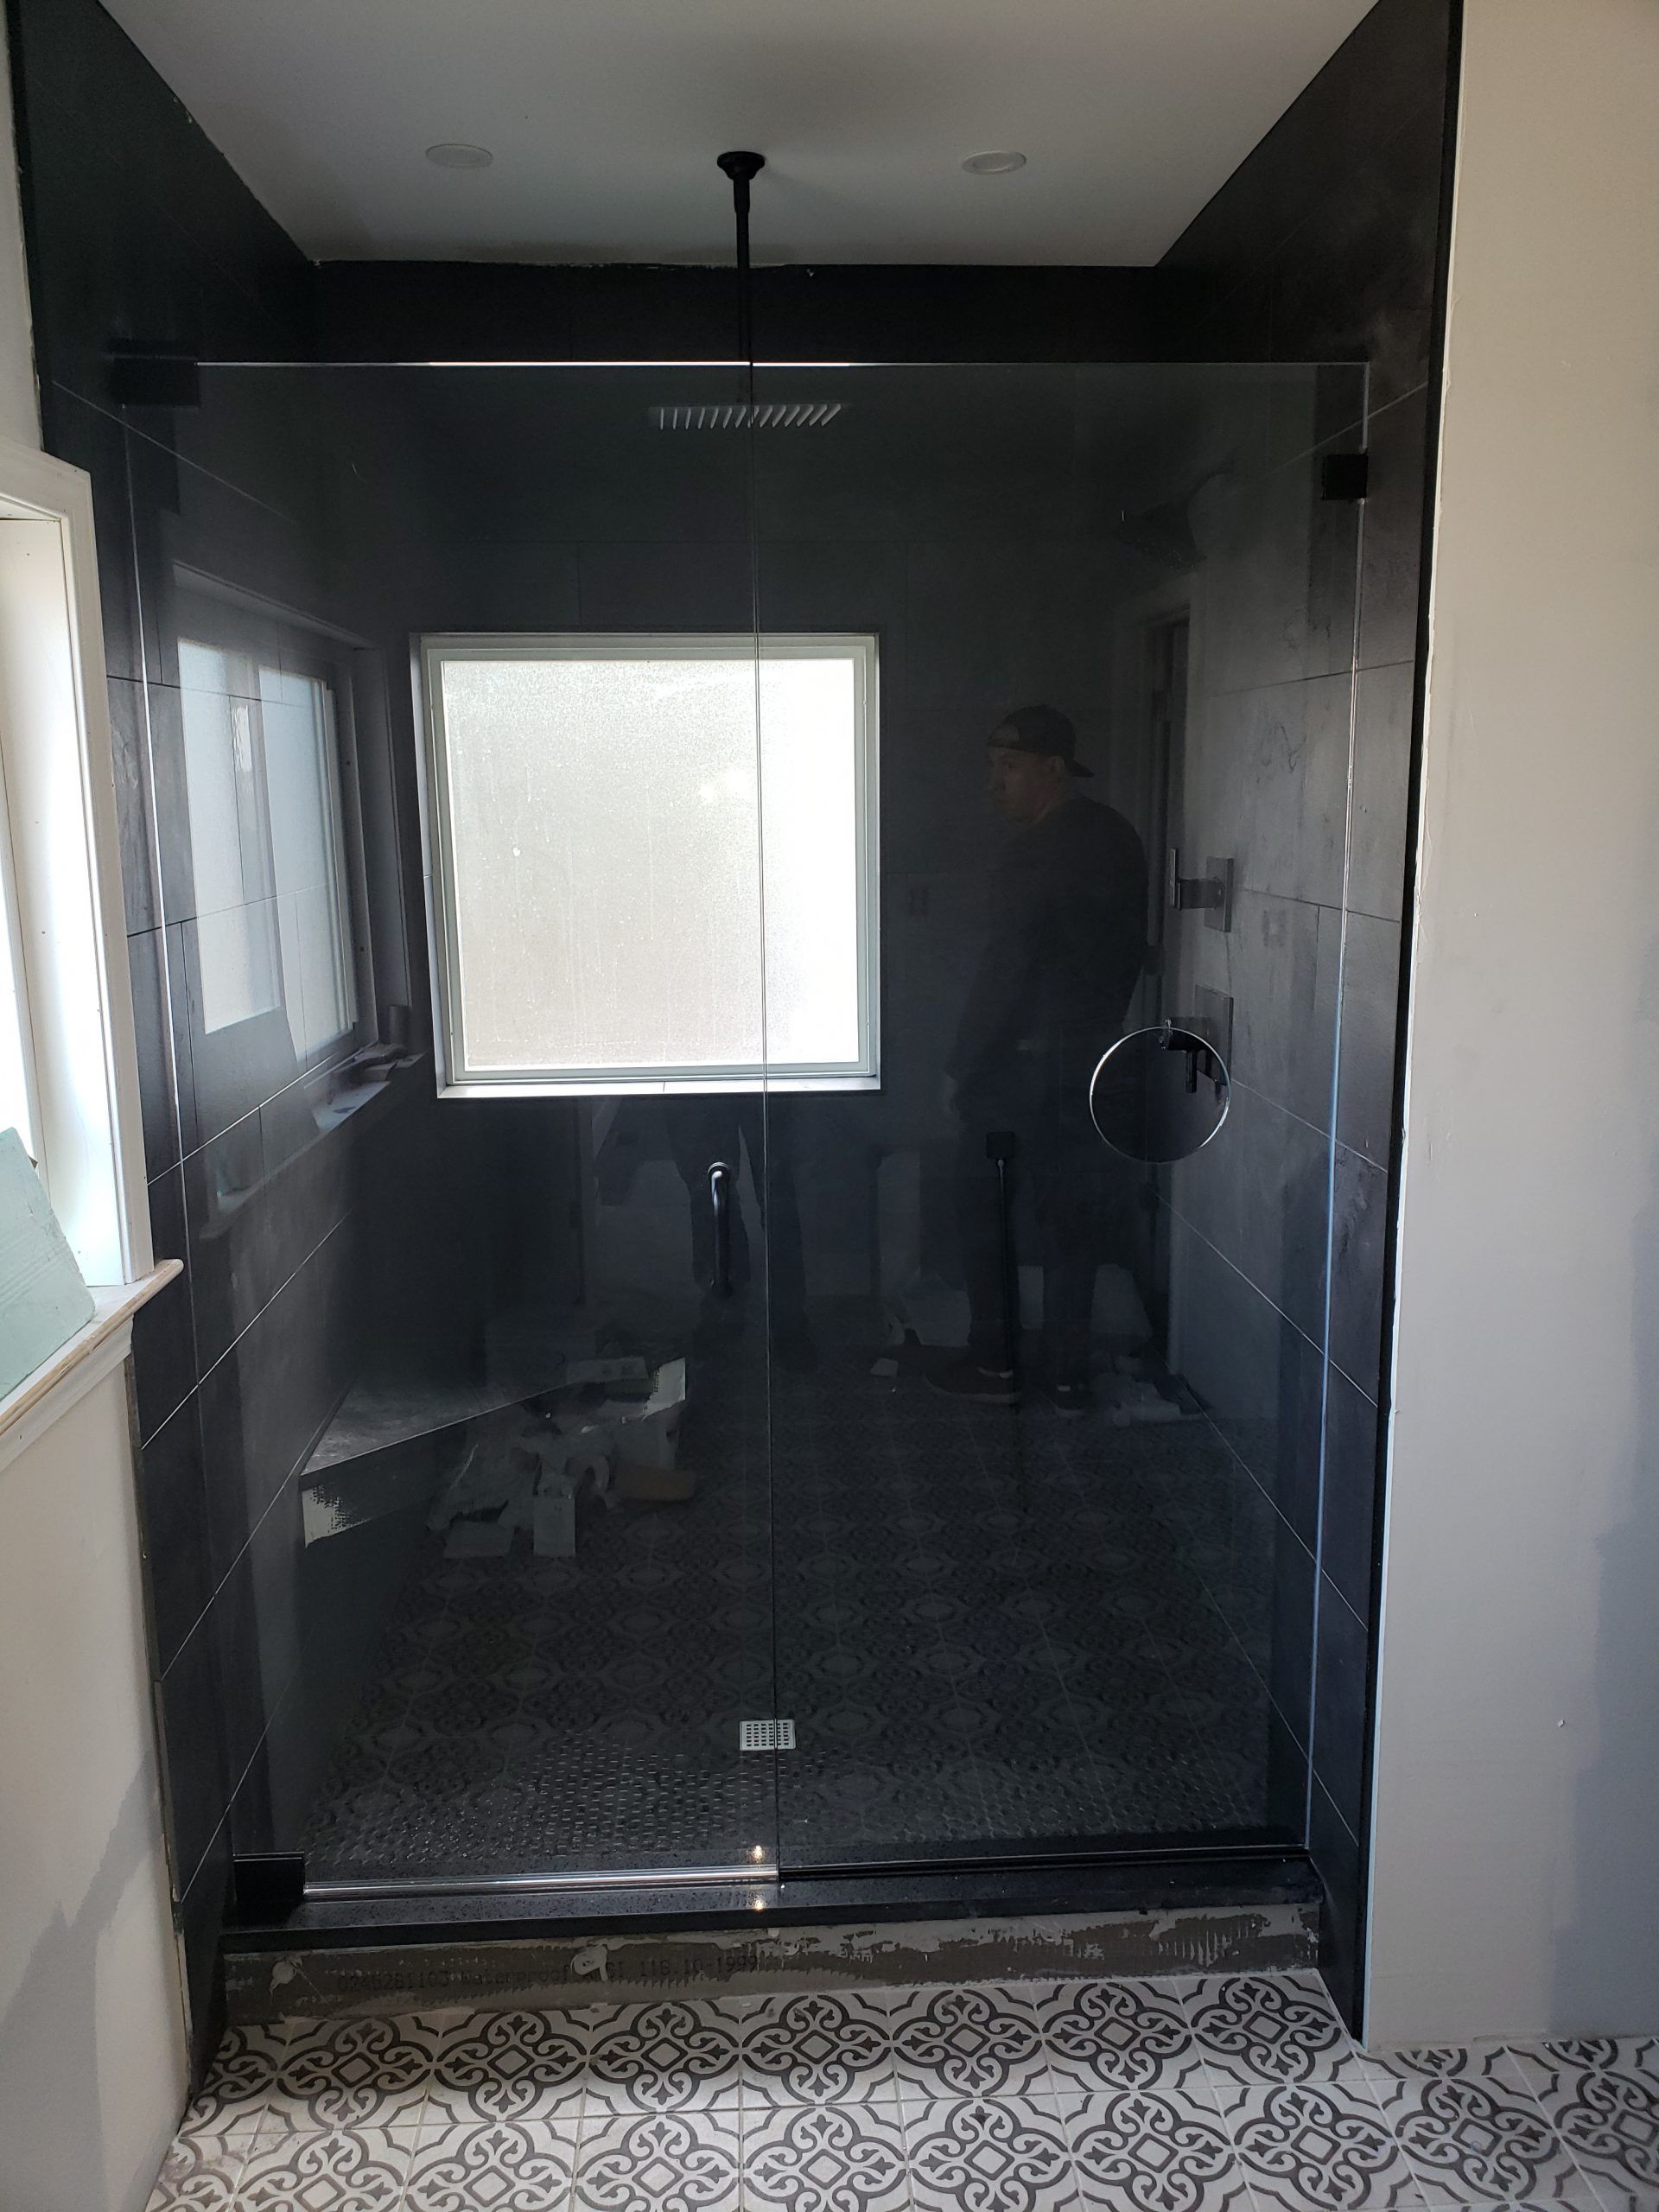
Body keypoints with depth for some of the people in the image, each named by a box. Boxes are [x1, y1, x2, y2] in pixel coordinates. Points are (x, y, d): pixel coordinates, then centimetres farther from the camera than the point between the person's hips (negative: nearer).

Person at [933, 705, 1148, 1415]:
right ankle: (1067, 1374, 16)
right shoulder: (1120, 838, 7)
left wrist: (960, 1066, -12)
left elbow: (1003, 971, -20)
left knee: (981, 1207, 9)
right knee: (1071, 1215, 11)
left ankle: (995, 1363, 14)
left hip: (1022, 1061, -7)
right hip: (1095, 1057, 8)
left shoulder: (1032, 853, -19)